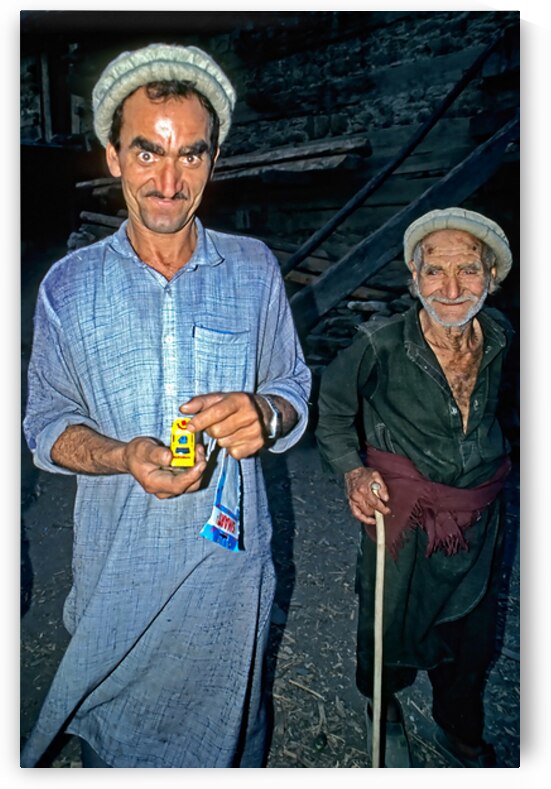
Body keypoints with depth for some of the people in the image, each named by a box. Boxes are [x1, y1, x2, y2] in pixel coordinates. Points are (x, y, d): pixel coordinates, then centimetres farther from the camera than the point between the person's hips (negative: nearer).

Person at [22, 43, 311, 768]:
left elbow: (295, 389, 0)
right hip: (117, 565, 0)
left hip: (230, 555, 1)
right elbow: (46, 424, -2)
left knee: (225, 725, 23)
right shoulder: (68, 286, -5)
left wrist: (264, 415, -24)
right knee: (114, 732, 23)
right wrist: (123, 456, -22)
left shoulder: (254, 269, -4)